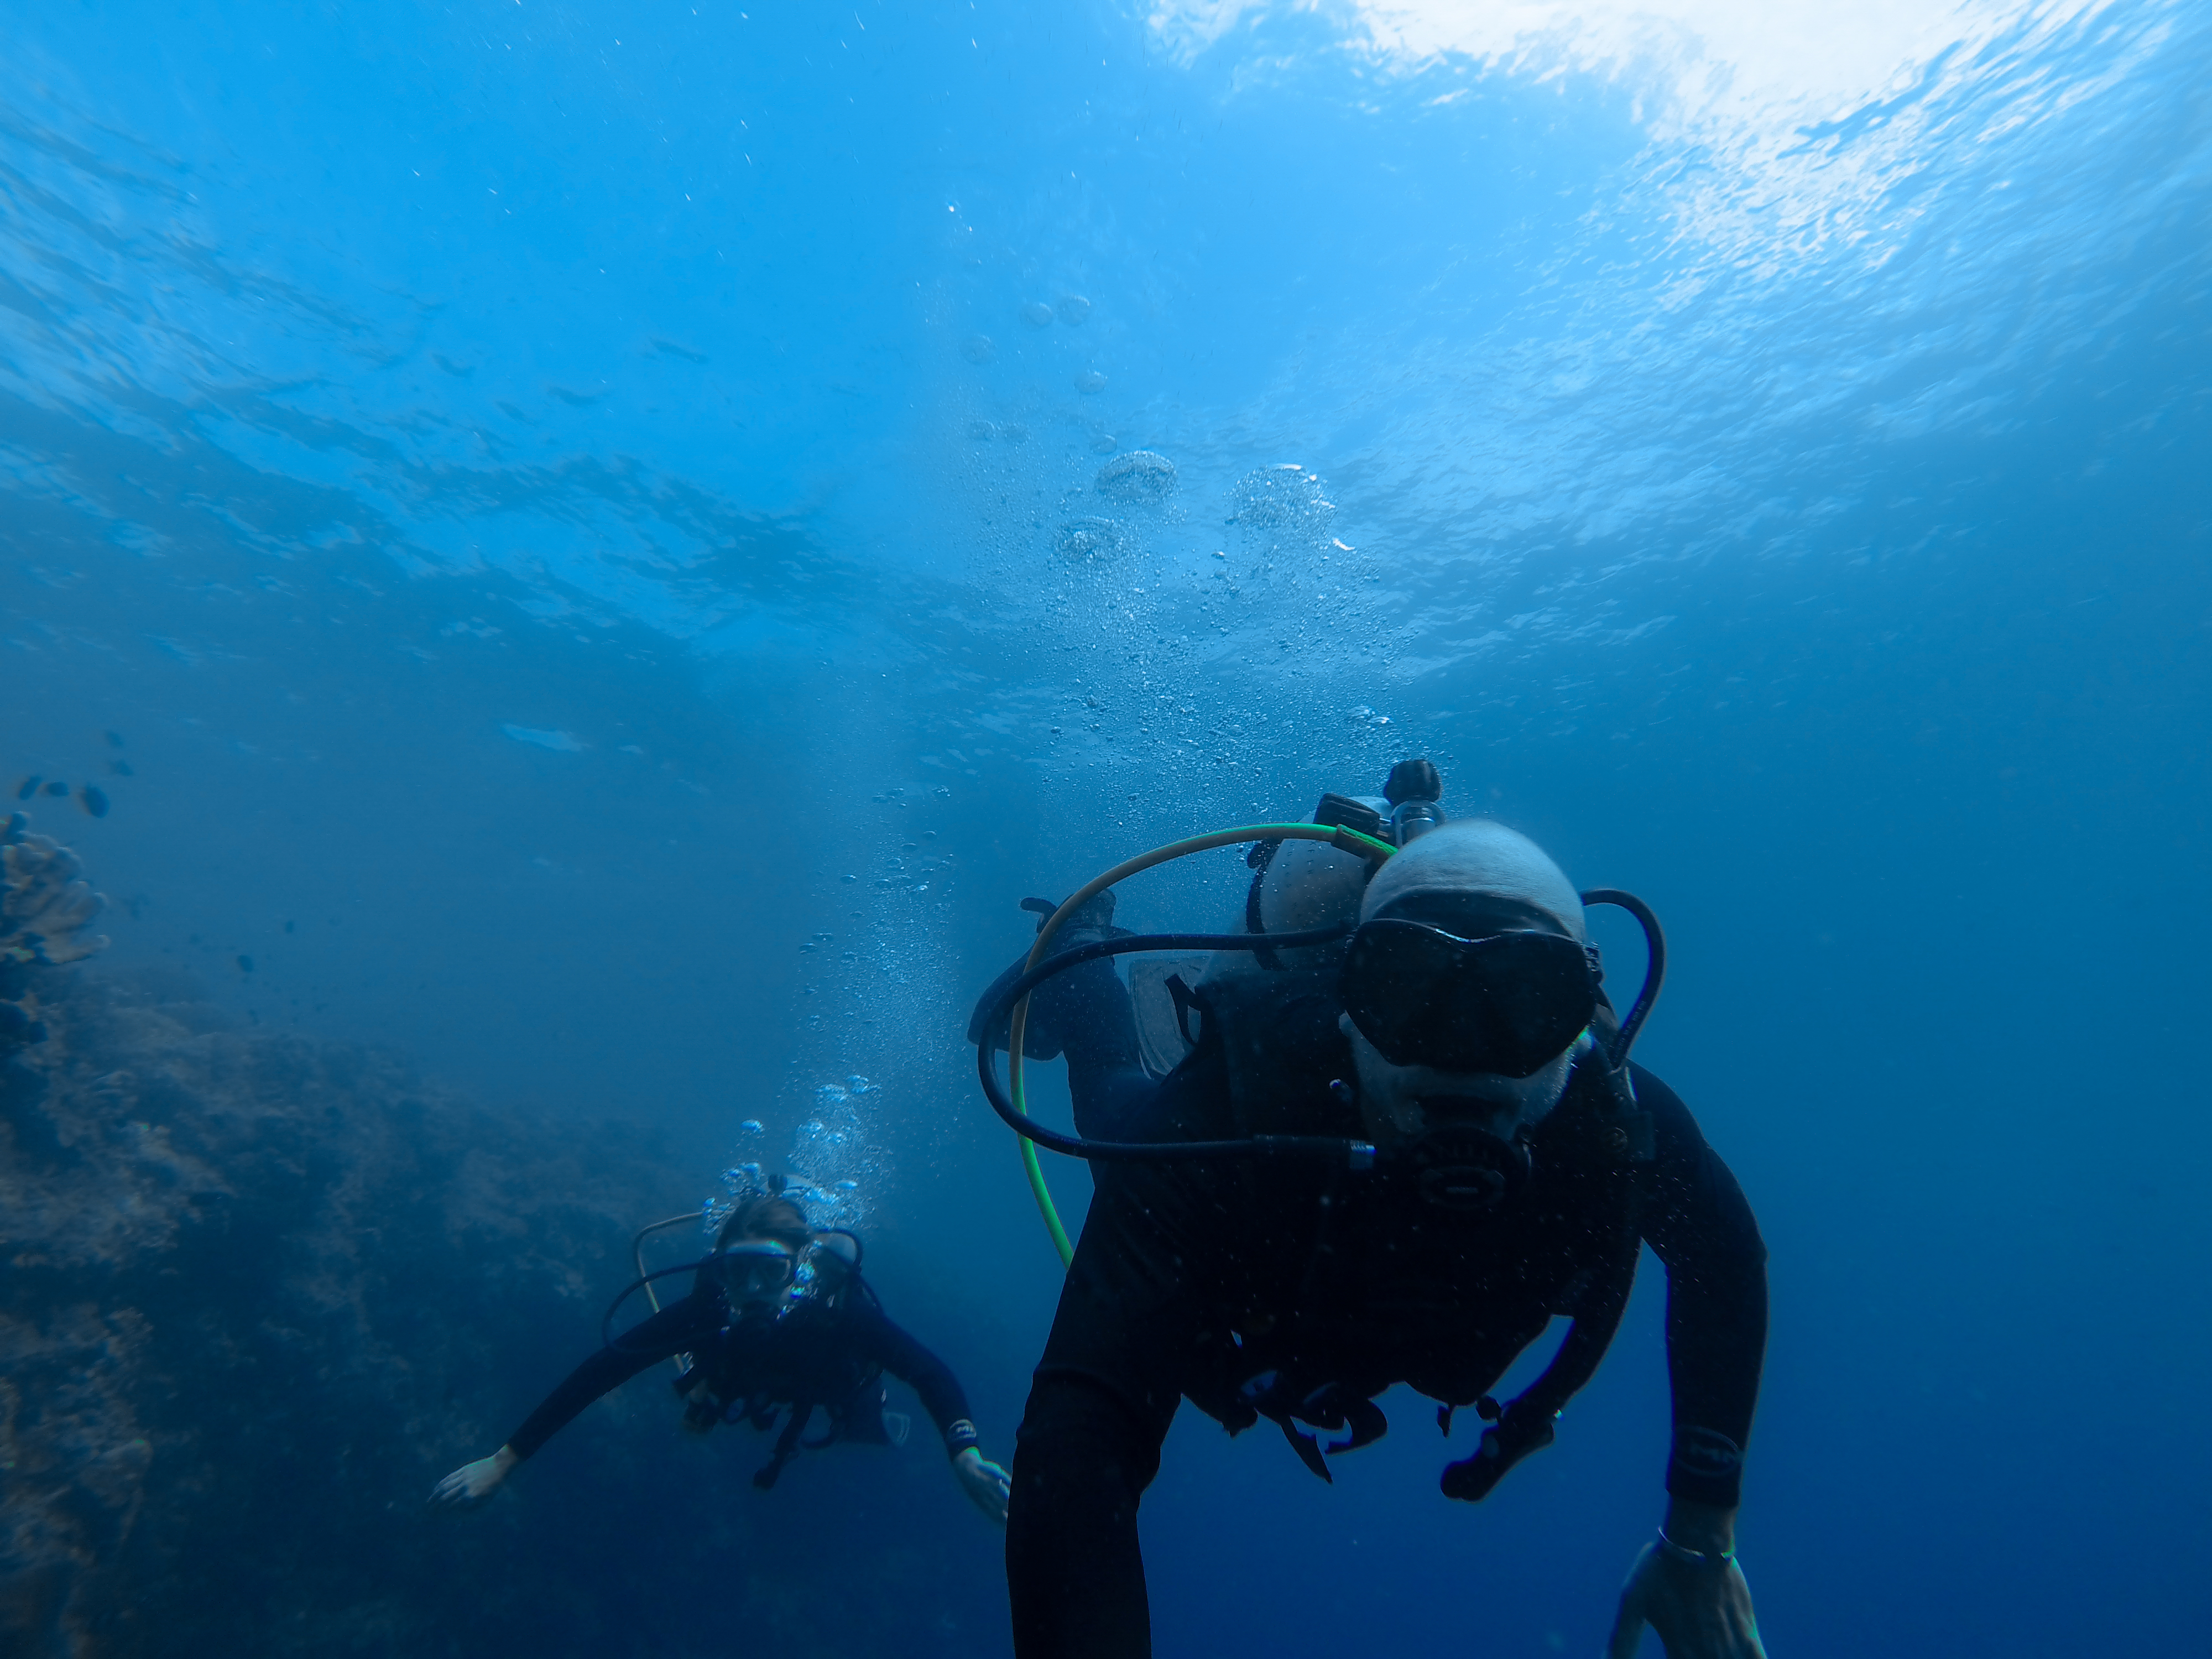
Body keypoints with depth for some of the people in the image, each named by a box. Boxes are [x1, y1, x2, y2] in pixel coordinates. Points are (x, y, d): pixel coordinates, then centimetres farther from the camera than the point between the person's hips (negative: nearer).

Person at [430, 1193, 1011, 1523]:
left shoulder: (838, 1309, -48)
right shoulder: (710, 1309, -42)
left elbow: (930, 1371, -51)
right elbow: (600, 1370, -41)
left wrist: (965, 1453, -67)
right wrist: (503, 1460, -44)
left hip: (841, 1385, -2)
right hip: (752, 1390, 2)